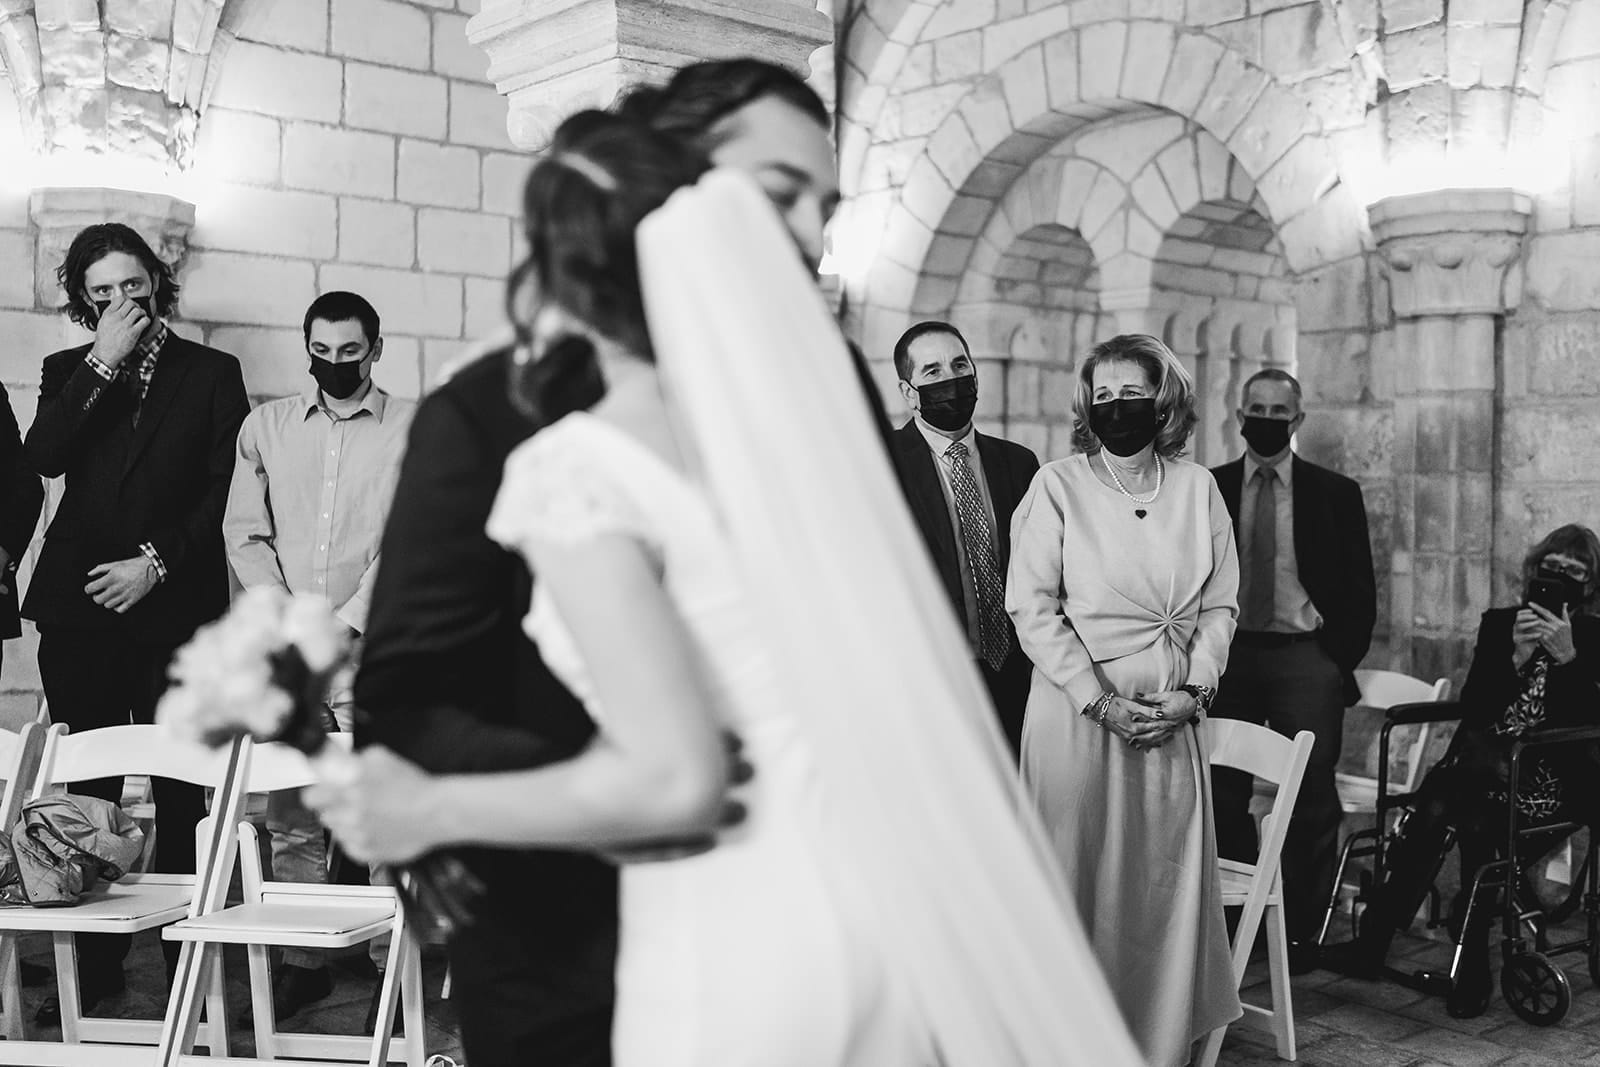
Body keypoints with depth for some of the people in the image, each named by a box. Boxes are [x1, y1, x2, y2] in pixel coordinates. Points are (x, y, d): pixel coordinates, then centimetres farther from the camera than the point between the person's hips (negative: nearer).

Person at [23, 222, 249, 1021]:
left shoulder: (212, 373, 9)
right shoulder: (69, 371, 16)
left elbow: (225, 492, 1)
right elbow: (40, 458, -3)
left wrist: (156, 560, -7)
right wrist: (101, 366, -5)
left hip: (175, 610, -2)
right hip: (78, 610, 2)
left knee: (182, 798, -4)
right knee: (83, 795, 3)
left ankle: (189, 964, 3)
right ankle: (92, 967, 11)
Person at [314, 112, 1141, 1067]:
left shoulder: (573, 467, -15)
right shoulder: (792, 406, 2)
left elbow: (675, 779, -20)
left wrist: (435, 810, -7)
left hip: (744, 941, -5)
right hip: (888, 891, 6)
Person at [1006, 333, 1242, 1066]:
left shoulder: (1197, 488, 8)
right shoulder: (1058, 485, -2)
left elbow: (1221, 602, 11)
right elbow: (1031, 606, -7)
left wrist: (1195, 689, -4)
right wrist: (1100, 701, -13)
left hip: (1174, 719, 3)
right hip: (1079, 711, -3)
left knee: (1169, 884, 6)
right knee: (1081, 882, 0)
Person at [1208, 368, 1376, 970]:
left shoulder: (1335, 494, 5)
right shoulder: (1208, 489, 7)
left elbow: (1360, 592, 6)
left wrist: (1338, 665, -1)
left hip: (1305, 656, -1)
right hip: (1226, 655, 1)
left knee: (1311, 802, 0)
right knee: (1222, 797, 3)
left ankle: (1302, 932, 11)